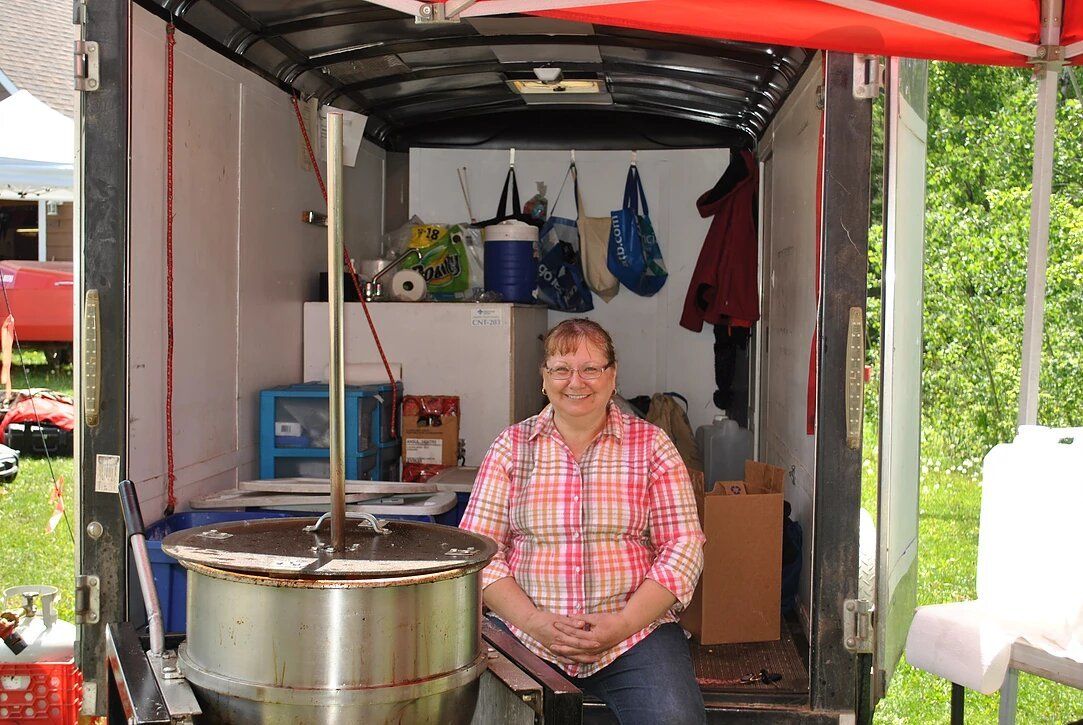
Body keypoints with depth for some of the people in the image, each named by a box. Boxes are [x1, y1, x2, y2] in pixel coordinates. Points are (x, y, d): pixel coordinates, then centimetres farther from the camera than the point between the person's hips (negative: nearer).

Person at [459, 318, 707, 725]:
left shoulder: (651, 445, 6)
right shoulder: (512, 447, 8)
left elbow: (683, 548, 2)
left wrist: (623, 624, -11)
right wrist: (535, 622, -11)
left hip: (636, 634, 0)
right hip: (525, 636, 1)